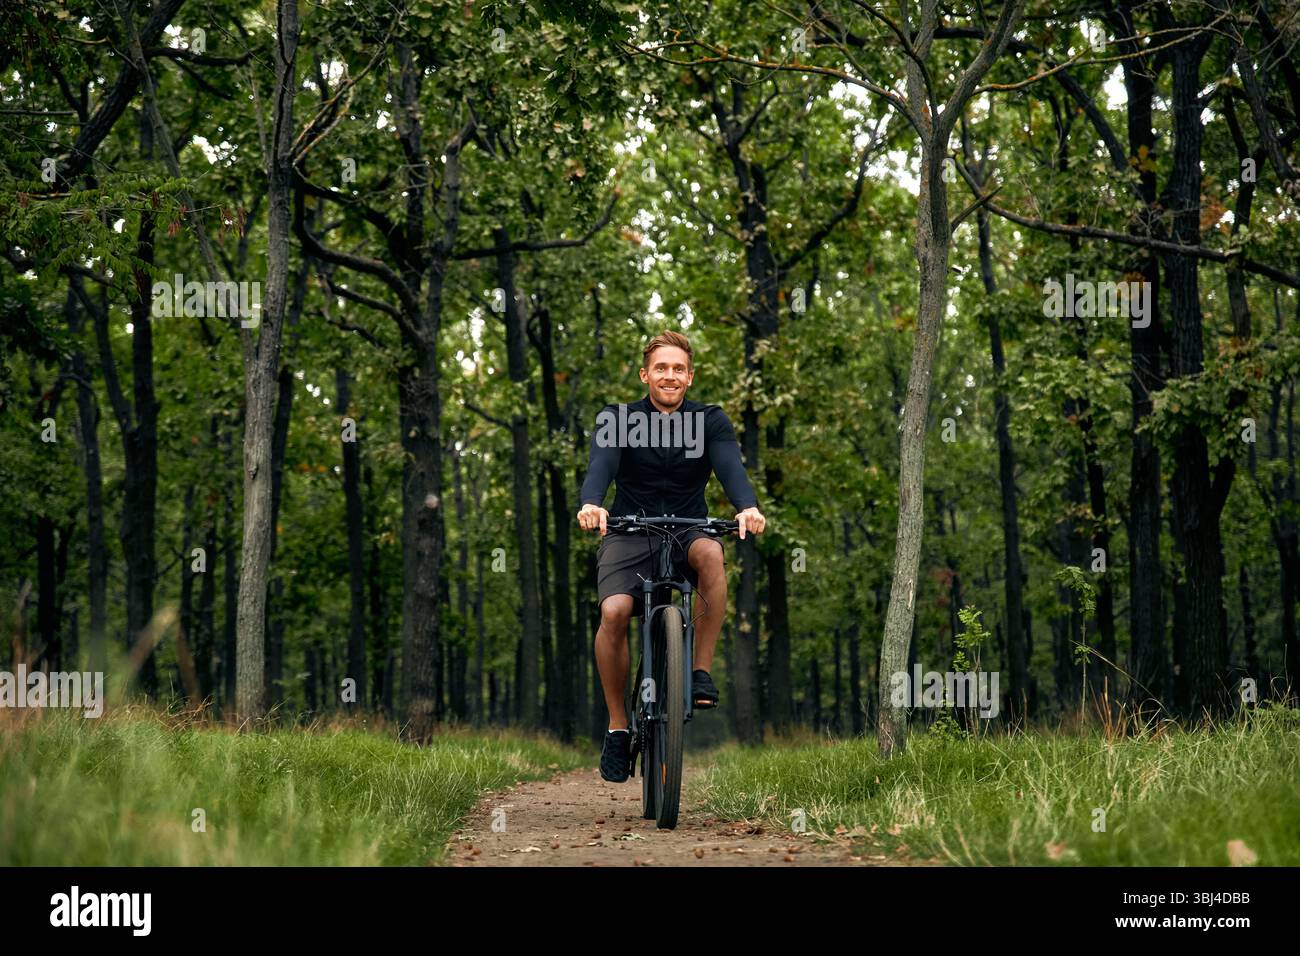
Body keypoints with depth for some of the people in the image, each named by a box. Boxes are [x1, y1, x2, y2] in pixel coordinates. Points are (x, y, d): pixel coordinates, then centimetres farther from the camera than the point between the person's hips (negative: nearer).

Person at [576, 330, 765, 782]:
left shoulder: (711, 421, 1)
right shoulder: (617, 420, -1)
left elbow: (731, 467, -17)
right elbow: (600, 465, -19)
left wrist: (748, 507, -39)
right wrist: (590, 504, -43)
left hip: (688, 530, 0)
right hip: (628, 535, 0)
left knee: (710, 552, -36)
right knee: (614, 612, -27)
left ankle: (702, 670, -25)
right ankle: (617, 725, -10)